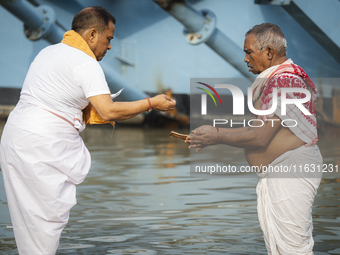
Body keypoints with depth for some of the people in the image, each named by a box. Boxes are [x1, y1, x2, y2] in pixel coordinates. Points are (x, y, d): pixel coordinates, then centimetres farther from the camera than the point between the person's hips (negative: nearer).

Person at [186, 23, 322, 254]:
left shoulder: (283, 81, -18)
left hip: (292, 168, -11)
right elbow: (260, 129, 16)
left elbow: (260, 137, -20)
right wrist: (217, 132, 10)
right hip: (275, 172, 11)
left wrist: (218, 137, -8)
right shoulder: (274, 79, 16)